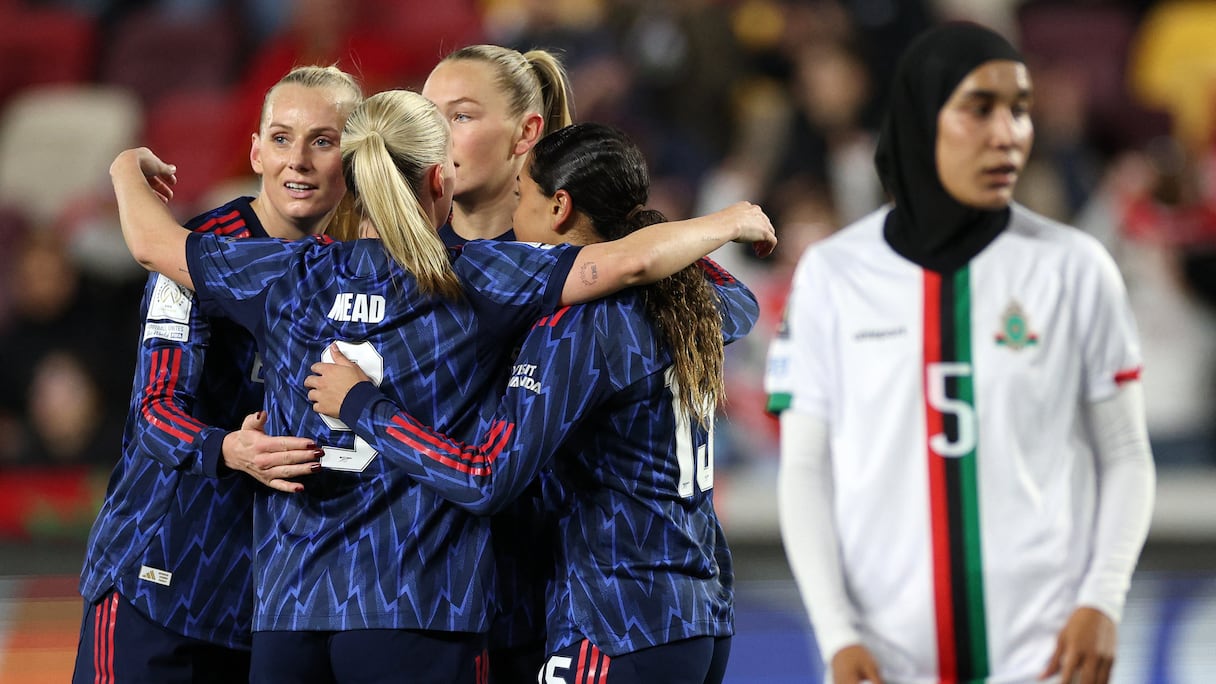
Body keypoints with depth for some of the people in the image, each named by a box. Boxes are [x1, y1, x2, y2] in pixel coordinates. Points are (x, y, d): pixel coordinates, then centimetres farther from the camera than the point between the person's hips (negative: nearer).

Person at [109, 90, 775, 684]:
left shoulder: (291, 276, 6)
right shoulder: (472, 281, -4)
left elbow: (152, 242, 19)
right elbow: (632, 261, -9)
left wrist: (128, 171, 41)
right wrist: (732, 222, 8)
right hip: (422, 616, -4)